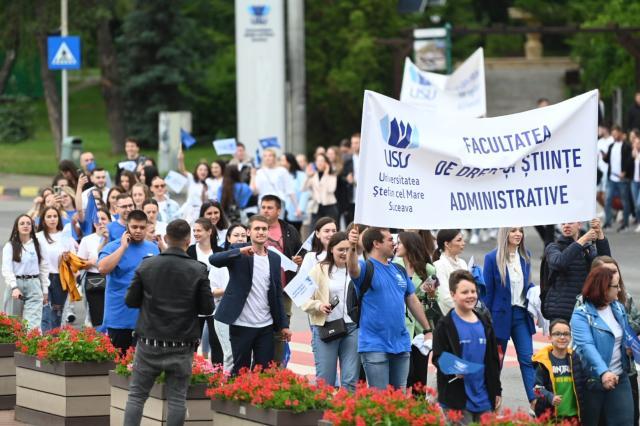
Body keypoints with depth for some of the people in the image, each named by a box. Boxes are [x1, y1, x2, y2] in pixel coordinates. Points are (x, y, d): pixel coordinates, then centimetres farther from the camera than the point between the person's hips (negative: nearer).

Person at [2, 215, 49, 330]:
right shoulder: (10, 246, 1)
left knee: (34, 324, -13)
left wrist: (45, 290, 11)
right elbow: (6, 269, -8)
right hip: (16, 284, -1)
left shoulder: (37, 245, 9)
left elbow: (44, 268, 13)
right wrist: (14, 287, -22)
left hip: (34, 286, 1)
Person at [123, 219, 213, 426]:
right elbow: (207, 308, -4)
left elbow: (130, 301, 1)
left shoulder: (146, 265, -4)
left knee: (136, 396, 8)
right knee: (177, 398, 5)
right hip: (181, 346, -1)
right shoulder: (198, 270, -8)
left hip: (149, 344, 1)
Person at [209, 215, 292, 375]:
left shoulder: (275, 259, 10)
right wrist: (241, 251, -33)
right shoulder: (238, 255, -3)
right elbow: (213, 260, -21)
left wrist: (283, 324, 11)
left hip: (266, 326, 4)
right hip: (241, 324, -4)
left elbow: (277, 294, 15)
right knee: (240, 370, 3)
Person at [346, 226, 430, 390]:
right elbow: (353, 268, -30)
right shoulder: (367, 268, -6)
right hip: (375, 345, -6)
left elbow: (413, 301, 21)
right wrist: (352, 248, -51)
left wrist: (428, 330, 20)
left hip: (401, 344, 6)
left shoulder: (399, 270, 14)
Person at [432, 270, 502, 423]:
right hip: (457, 398, -5)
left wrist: (497, 391, 16)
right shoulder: (445, 326, -4)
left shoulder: (484, 323, 12)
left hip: (484, 398, 5)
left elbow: (493, 360, 17)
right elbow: (438, 358, -8)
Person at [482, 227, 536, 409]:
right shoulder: (493, 258, -8)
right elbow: (487, 291, -6)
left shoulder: (525, 256, 6)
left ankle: (534, 400, -10)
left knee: (527, 359, -5)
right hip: (500, 315, -3)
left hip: (521, 314, 3)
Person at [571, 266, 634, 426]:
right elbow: (586, 345, -27)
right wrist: (603, 372, -40)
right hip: (592, 381, -5)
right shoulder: (581, 315, -13)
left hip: (619, 378, 5)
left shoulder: (619, 308, 8)